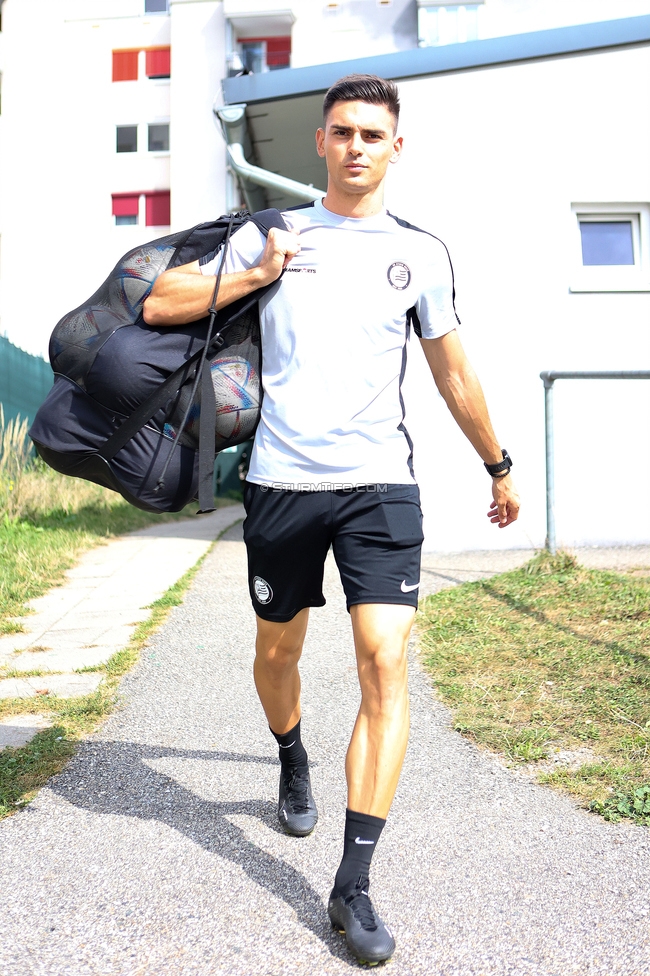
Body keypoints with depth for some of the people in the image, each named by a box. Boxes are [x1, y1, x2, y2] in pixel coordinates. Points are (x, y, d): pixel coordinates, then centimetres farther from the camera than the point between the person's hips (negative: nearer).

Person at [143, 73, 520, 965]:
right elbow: (159, 304, 7)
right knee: (277, 653, 14)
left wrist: (498, 466, 24)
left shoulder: (421, 252, 10)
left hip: (381, 485, 0)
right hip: (282, 482, 1)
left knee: (386, 665, -12)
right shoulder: (272, 234, 9)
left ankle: (354, 885, -3)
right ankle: (293, 766, 47)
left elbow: (453, 372, 18)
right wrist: (257, 275, -6)